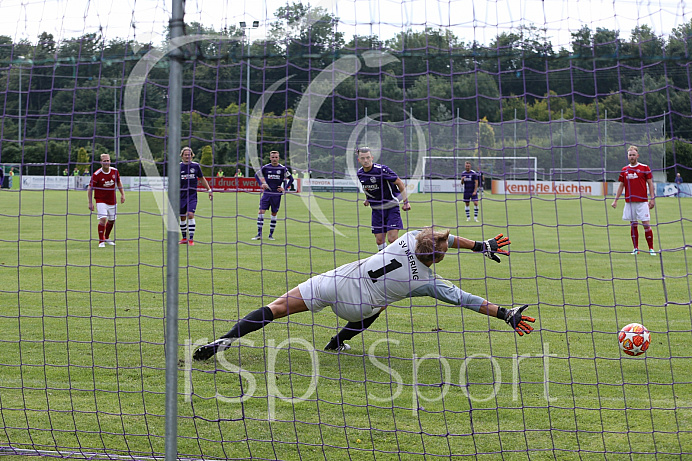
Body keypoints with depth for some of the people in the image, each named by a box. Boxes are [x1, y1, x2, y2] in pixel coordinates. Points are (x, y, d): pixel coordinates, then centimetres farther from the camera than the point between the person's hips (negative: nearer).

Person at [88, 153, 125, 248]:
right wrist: (90, 202, -12)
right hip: (101, 200, -5)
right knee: (103, 219, -18)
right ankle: (101, 241, -9)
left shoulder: (114, 171, -3)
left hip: (112, 200, 5)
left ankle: (107, 237, 36)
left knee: (112, 220, 13)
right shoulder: (96, 174, -16)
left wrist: (122, 194, 10)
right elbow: (90, 188, -10)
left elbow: (119, 182, 16)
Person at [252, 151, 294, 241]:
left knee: (274, 213, 5)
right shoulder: (265, 168, 1)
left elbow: (291, 178, 8)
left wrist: (285, 188, -2)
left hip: (277, 194, 0)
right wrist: (261, 184, 0)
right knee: (261, 211, -11)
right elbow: (257, 175, 15)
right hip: (266, 193, 0)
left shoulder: (283, 168, -2)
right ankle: (259, 234, -11)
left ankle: (271, 234, 15)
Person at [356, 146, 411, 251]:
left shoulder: (382, 169, -18)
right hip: (376, 209, 5)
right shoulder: (360, 173, 0)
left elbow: (399, 183, -11)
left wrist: (406, 201, -12)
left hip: (391, 206, -5)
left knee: (392, 239, -14)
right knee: (379, 240, 3)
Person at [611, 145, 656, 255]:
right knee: (633, 225, 4)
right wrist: (615, 200, 11)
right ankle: (636, 248, 11)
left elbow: (650, 184, 2)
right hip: (629, 202, 3)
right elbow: (621, 186, 16)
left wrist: (652, 199, -6)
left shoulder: (644, 168, 1)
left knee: (646, 224, -7)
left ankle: (651, 248, -1)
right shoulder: (624, 170, 10)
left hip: (642, 201, -3)